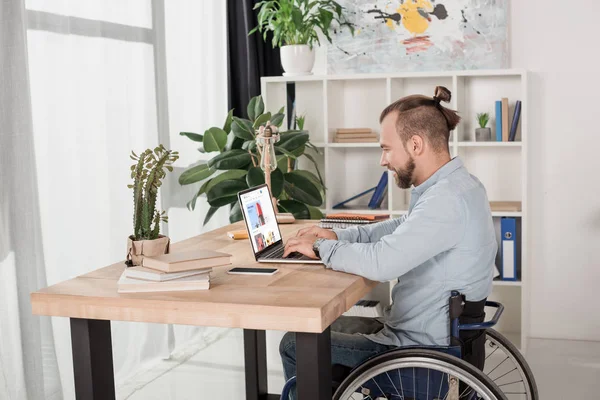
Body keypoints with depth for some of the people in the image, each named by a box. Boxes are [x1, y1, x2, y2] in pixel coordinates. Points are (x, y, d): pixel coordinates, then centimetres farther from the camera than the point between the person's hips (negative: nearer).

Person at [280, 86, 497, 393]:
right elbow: (400, 229, 18)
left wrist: (321, 249, -16)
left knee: (295, 346, 1)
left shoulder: (447, 199, -27)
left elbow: (382, 263, -33)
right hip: (437, 334, 10)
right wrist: (338, 236, 5)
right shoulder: (453, 185, 6)